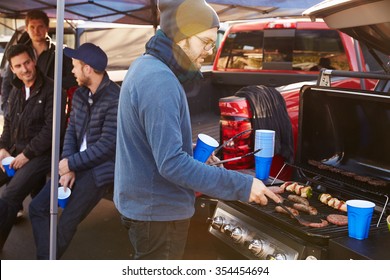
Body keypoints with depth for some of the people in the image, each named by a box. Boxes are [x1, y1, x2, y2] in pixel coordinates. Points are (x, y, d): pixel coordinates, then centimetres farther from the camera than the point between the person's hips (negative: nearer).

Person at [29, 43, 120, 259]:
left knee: (67, 223, -1)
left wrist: (70, 163, -15)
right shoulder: (80, 95, 7)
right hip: (76, 164, 8)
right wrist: (68, 165, -8)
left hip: (100, 169, -8)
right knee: (38, 207, 4)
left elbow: (107, 145, -23)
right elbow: (72, 130, 7)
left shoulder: (115, 100, -21)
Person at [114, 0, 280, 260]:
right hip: (157, 211, -10)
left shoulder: (146, 66, 7)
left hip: (143, 203, 10)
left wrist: (193, 152, 11)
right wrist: (241, 186, -29)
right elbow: (171, 163, -31)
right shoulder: (159, 82, -26)